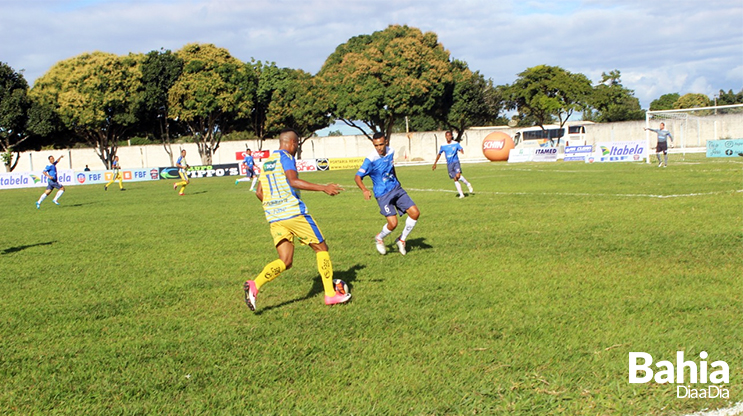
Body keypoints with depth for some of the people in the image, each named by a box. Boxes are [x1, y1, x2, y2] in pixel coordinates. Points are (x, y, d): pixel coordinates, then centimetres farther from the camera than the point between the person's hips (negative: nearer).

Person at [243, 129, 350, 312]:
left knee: (285, 262, 5)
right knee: (321, 248, 7)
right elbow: (293, 181, -22)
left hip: (274, 219, 7)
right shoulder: (285, 157, -4)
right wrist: (323, 188, -27)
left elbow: (259, 192, 22)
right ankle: (330, 294, 8)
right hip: (294, 213, -7)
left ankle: (255, 285, -19)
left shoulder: (267, 161, 20)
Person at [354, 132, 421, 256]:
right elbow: (357, 177, -19)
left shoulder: (391, 152, 0)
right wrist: (365, 190, -36)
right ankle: (379, 239, 16)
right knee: (393, 223, -18)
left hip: (396, 189, 6)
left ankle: (401, 240, 16)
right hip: (383, 194, -6)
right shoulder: (371, 160, -18)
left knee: (415, 213, -4)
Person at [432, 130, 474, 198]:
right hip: (449, 164, 3)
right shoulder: (443, 146, 7)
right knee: (455, 179, -1)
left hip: (456, 162, -3)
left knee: (458, 175, -24)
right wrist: (435, 163, 21)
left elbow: (461, 149, -10)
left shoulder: (456, 144, 1)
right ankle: (461, 194, 4)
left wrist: (461, 151, -35)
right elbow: (439, 154, 19)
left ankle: (468, 184, 1)